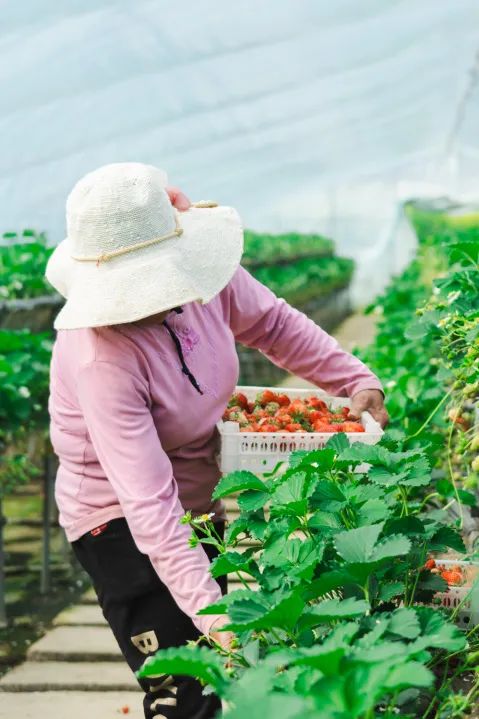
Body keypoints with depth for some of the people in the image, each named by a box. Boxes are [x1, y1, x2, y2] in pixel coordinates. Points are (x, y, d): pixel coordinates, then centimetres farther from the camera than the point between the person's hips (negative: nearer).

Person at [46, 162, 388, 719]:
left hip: (201, 500, 7)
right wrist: (210, 609, -45)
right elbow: (149, 504, -38)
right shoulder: (100, 358, -35)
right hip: (123, 526, -7)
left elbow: (272, 323, 7)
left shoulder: (201, 277, -17)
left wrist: (355, 379, 0)